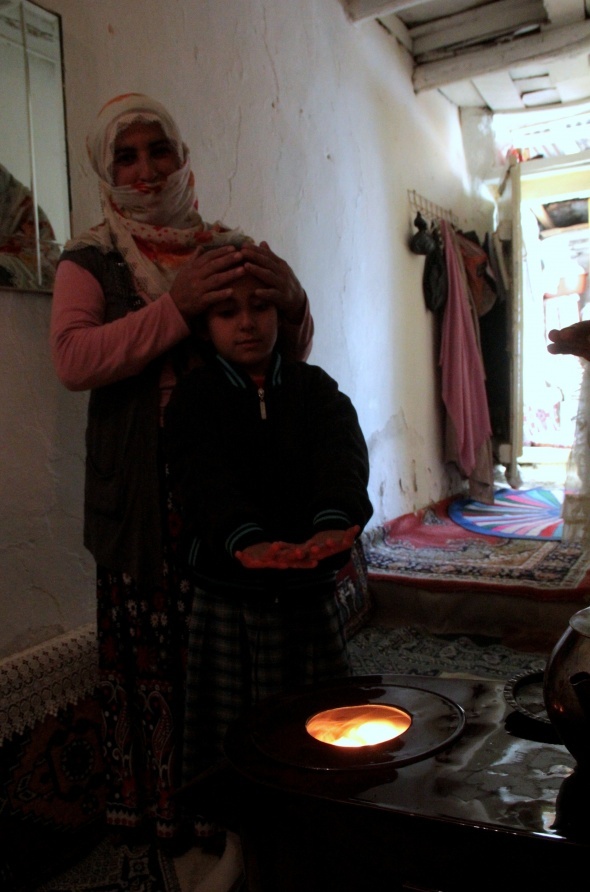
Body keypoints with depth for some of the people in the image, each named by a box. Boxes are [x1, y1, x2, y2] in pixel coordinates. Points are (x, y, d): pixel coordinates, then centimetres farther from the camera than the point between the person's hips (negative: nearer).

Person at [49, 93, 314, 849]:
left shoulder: (227, 251, 13)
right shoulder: (91, 261, 6)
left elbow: (288, 357, 11)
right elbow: (72, 359, -12)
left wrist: (289, 302, -11)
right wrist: (176, 306, -22)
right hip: (146, 493, -2)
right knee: (149, 645, 1)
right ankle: (154, 800, 21)